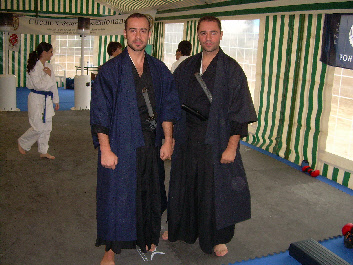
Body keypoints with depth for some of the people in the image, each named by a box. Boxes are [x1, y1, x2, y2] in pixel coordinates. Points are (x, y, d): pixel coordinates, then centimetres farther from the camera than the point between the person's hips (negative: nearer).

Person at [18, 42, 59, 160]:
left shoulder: (48, 66, 10)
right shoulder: (34, 67, -15)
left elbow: (53, 85, 16)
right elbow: (39, 85, -22)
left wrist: (56, 101, 18)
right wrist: (48, 75, -14)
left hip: (47, 99, 8)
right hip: (37, 99, -8)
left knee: (47, 127, 10)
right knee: (38, 127, -6)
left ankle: (43, 151, 21)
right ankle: (22, 143, 19)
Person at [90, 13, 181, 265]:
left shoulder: (160, 70, 5)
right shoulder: (110, 70, -6)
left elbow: (167, 108, 9)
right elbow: (100, 114, -8)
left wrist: (168, 140, 2)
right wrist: (105, 148, -14)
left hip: (150, 145, 4)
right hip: (120, 145, -3)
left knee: (148, 192, 15)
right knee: (117, 195, 5)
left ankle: (147, 237, 38)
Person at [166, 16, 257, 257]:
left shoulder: (231, 69, -9)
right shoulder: (186, 67, 5)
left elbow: (239, 112, -11)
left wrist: (232, 146, -16)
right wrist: (170, 136, 6)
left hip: (217, 140, -4)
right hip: (188, 138, 4)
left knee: (216, 188, 8)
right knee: (184, 185, 16)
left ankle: (217, 238, 28)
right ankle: (181, 228, 38)